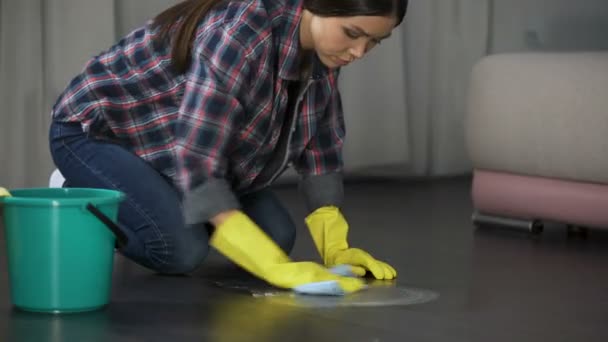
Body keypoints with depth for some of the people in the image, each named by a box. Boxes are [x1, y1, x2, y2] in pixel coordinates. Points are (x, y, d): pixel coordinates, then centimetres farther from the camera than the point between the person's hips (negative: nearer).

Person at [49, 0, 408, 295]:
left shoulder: (321, 49, -11)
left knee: (276, 236, -4)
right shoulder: (241, 33, -36)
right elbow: (198, 160, -40)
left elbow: (321, 147, 0)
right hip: (96, 130, -8)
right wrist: (277, 267, -44)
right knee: (183, 247, -27)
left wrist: (335, 249, -10)